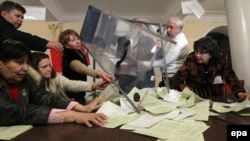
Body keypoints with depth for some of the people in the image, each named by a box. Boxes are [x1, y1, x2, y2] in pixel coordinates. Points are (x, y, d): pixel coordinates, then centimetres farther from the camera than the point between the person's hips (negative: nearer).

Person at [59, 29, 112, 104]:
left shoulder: (78, 52, 0)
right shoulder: (69, 57, -28)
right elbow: (83, 69, -49)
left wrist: (84, 52, 6)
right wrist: (98, 73, -66)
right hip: (73, 95, -9)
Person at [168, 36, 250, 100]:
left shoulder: (221, 60, -13)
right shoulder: (191, 60, -18)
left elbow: (231, 77, -17)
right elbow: (178, 78, -22)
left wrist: (240, 92, -35)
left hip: (215, 98, 0)